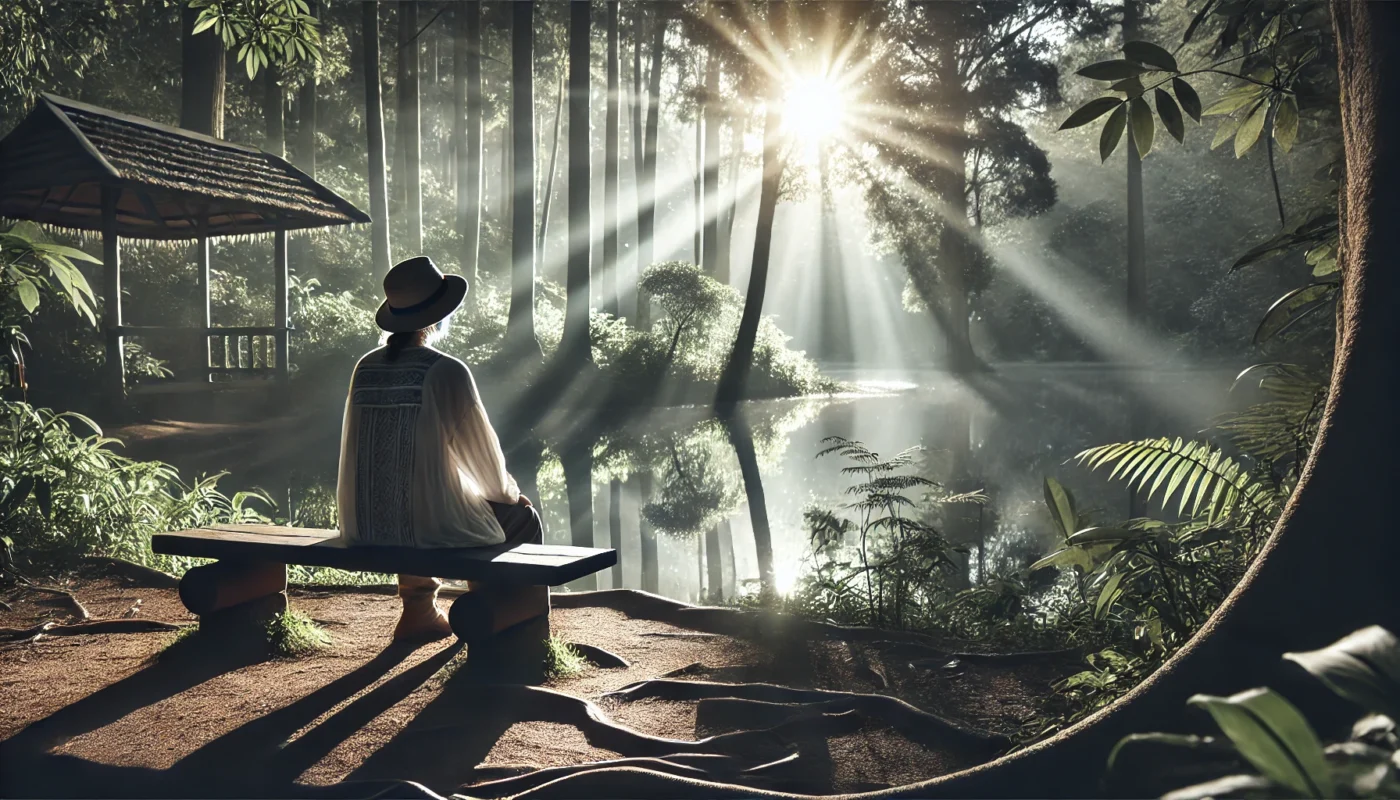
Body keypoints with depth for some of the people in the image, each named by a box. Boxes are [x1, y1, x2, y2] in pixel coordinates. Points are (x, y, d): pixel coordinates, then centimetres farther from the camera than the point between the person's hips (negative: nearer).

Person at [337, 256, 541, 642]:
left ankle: (418, 609, 37)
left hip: (363, 527, 6)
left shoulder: (365, 367, 3)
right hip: (430, 525, -6)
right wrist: (510, 492, 14)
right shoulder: (447, 371, -14)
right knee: (522, 519, 17)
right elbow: (481, 449, -7)